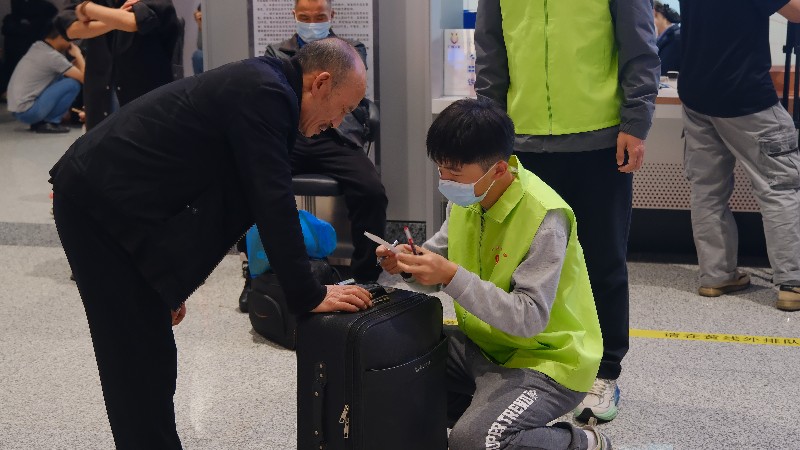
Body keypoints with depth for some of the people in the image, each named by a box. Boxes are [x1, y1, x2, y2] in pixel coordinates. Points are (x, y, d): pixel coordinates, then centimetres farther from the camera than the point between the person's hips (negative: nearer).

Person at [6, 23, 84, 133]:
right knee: (73, 83, -11)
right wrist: (78, 54, 1)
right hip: (27, 111, -9)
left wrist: (75, 61, 8)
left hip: (16, 109, 9)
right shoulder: (53, 56, -14)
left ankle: (38, 122, 12)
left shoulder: (37, 46, 11)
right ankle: (50, 122, -4)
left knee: (60, 77, 20)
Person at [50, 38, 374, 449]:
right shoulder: (265, 95, -16)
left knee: (150, 358, 14)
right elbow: (273, 203, -20)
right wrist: (309, 297, -12)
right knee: (141, 362, -4)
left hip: (102, 198, 10)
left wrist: (174, 286, 23)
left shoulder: (256, 85, 15)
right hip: (98, 203, -10)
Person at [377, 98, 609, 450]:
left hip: (545, 359, -7)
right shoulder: (467, 196, -3)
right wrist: (410, 262, -15)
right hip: (483, 344, 8)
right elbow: (442, 253, 9)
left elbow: (530, 318, -28)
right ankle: (486, 407, 10)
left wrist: (451, 276, -35)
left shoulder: (544, 216, -26)